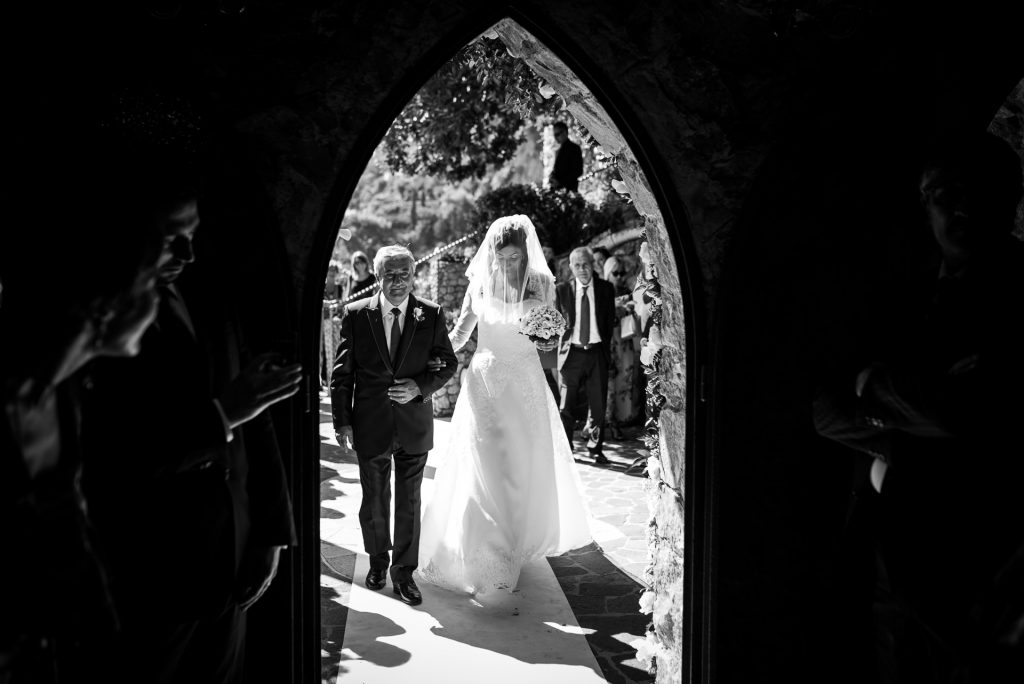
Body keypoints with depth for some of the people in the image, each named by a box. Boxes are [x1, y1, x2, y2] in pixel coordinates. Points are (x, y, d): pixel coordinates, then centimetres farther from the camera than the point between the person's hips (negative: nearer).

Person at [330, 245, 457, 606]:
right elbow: (342, 373, -2)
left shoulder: (431, 315, -3)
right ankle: (378, 561, 39)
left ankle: (404, 573, 25)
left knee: (409, 503, 10)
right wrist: (342, 421, -5)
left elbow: (448, 363, 4)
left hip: (415, 424, 0)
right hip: (371, 425, 0)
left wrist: (420, 386, -14)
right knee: (374, 502, 15)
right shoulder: (356, 314, -5)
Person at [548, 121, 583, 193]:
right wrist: (552, 176, 3)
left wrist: (560, 182, -17)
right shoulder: (559, 151, 21)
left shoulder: (574, 148, -3)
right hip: (557, 189, 7)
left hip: (569, 189, -7)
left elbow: (578, 171, -11)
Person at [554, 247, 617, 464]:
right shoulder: (561, 290, 4)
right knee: (566, 406, 2)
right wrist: (562, 342, -4)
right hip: (571, 352, -1)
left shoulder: (606, 289, 6)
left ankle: (595, 448, 18)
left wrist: (606, 348, 3)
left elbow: (610, 322, 9)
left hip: (597, 351, 1)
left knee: (598, 404, 5)